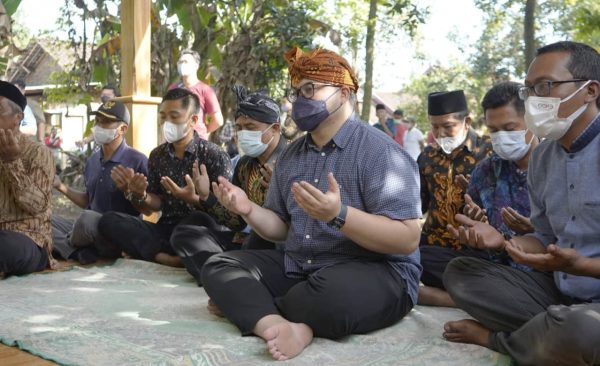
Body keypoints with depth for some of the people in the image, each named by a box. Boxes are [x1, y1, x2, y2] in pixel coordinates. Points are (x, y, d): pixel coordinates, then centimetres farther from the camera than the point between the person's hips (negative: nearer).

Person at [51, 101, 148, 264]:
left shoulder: (137, 161, -9)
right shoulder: (93, 160, 13)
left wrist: (128, 190, -24)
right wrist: (62, 187, 11)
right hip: (92, 230, 7)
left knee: (87, 218, -36)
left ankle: (69, 245, -5)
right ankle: (80, 253, -22)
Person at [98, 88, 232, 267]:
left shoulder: (215, 155, -4)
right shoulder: (157, 156, 10)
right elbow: (156, 205, 12)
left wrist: (195, 199, -27)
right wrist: (139, 195, -10)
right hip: (166, 230, 5)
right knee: (108, 221, -15)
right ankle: (167, 258, -27)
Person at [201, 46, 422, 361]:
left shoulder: (380, 152, -12)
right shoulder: (290, 155, 12)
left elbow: (407, 240, -20)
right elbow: (281, 228, 14)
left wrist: (339, 215, -33)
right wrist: (248, 210, -7)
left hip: (375, 273, -7)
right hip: (296, 268, 7)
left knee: (332, 293, -39)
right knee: (218, 266, -5)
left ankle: (247, 306, -9)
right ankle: (281, 327, -31)